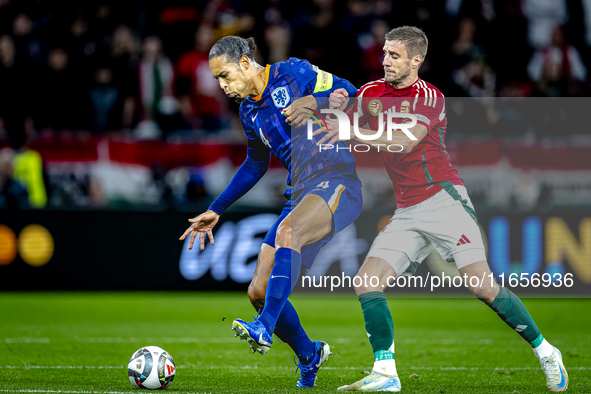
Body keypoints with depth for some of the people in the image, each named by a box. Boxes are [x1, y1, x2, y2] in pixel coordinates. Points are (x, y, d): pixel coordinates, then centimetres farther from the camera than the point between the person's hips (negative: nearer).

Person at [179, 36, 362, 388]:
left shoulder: (294, 73, -3)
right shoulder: (249, 111, 16)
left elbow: (352, 96, -3)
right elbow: (256, 165, 29)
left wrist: (315, 102, -21)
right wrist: (217, 210, 28)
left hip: (337, 183, -7)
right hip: (301, 196, 7)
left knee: (287, 231, -38)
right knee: (259, 292, -2)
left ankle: (265, 328, -43)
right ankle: (308, 355, 21)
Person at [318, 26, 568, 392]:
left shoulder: (429, 97, -7)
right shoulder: (371, 93, 12)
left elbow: (404, 142, -22)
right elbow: (339, 135, 17)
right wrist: (339, 110, -5)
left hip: (443, 199, -6)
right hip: (407, 212, 6)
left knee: (482, 285, -13)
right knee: (367, 285, -9)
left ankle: (547, 354, 1)